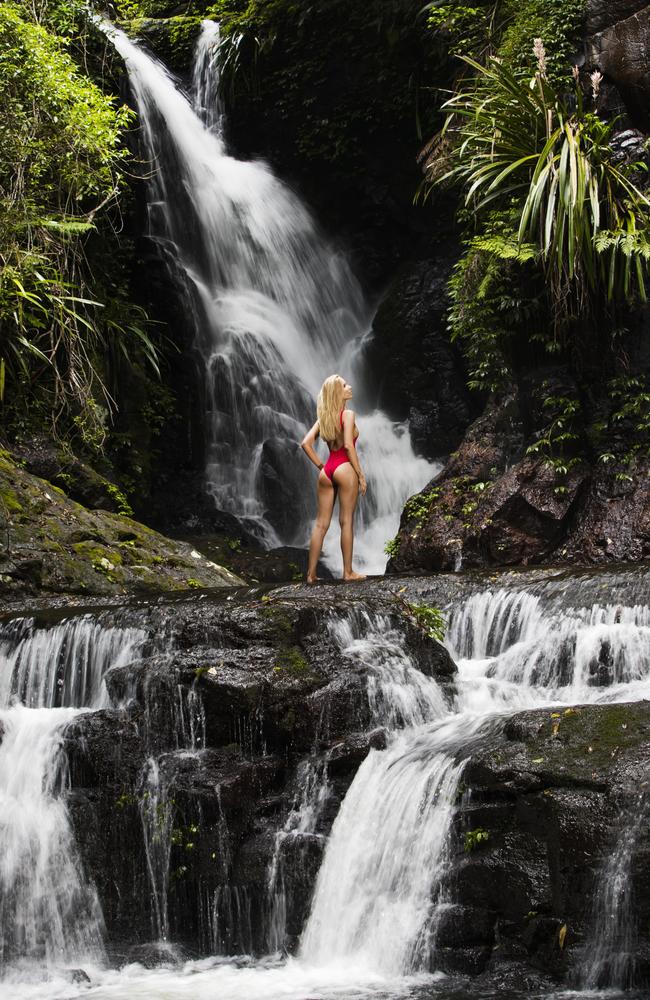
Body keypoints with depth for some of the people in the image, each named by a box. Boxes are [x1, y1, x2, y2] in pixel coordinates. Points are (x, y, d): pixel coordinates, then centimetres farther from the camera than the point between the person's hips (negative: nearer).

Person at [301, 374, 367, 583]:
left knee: (321, 524, 6)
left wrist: (320, 466, 11)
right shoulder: (347, 414, -6)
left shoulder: (324, 417, 12)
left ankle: (311, 573, 5)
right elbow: (348, 445, -15)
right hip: (345, 468, -6)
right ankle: (348, 572, 3)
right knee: (346, 522, 0)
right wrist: (360, 474, -10)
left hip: (326, 471, 6)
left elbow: (306, 443, 5)